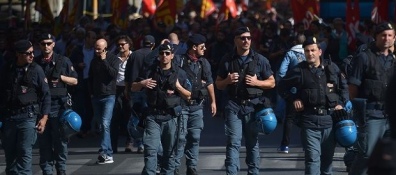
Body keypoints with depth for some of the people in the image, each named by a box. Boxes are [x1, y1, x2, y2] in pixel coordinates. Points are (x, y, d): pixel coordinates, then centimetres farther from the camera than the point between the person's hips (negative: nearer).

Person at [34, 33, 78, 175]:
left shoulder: (63, 61, 4)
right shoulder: (35, 62, 8)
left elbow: (74, 81, 6)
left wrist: (60, 77, -8)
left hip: (59, 104, -1)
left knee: (60, 139, 2)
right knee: (44, 140, 3)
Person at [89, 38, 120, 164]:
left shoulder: (113, 59, -1)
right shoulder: (94, 61, 14)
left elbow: (114, 74, -17)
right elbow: (90, 78, 22)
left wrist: (104, 61, -14)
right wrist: (91, 92, 17)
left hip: (109, 96, -6)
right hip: (96, 97, 6)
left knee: (105, 124, -18)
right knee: (101, 125, 6)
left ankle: (103, 152, -23)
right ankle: (108, 154, 13)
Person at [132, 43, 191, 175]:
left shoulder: (180, 73, 7)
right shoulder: (150, 71, 7)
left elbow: (188, 96, 8)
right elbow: (133, 88, 13)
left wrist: (178, 87, -10)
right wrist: (142, 83, -7)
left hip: (171, 117, 1)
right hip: (153, 116, -1)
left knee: (169, 151, 7)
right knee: (151, 149, -11)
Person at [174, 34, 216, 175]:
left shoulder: (204, 63, 9)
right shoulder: (180, 61, -7)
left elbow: (209, 83, 15)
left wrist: (213, 101, 14)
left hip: (197, 105, 5)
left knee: (195, 137, 6)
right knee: (180, 137, -6)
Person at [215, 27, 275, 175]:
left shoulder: (260, 60, 4)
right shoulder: (227, 60, 7)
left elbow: (272, 83, 8)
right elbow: (218, 84, 14)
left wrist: (257, 82, -10)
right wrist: (227, 81, -8)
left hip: (253, 105, 0)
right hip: (234, 105, 0)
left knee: (253, 142, 7)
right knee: (233, 142, -7)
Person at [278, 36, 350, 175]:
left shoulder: (332, 68, 5)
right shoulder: (299, 71, 0)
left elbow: (344, 86, 18)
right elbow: (282, 87, 11)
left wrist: (342, 103, 7)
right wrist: (293, 99, 0)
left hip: (330, 118, 3)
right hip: (309, 120, -3)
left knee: (328, 156, 13)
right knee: (312, 158, -9)